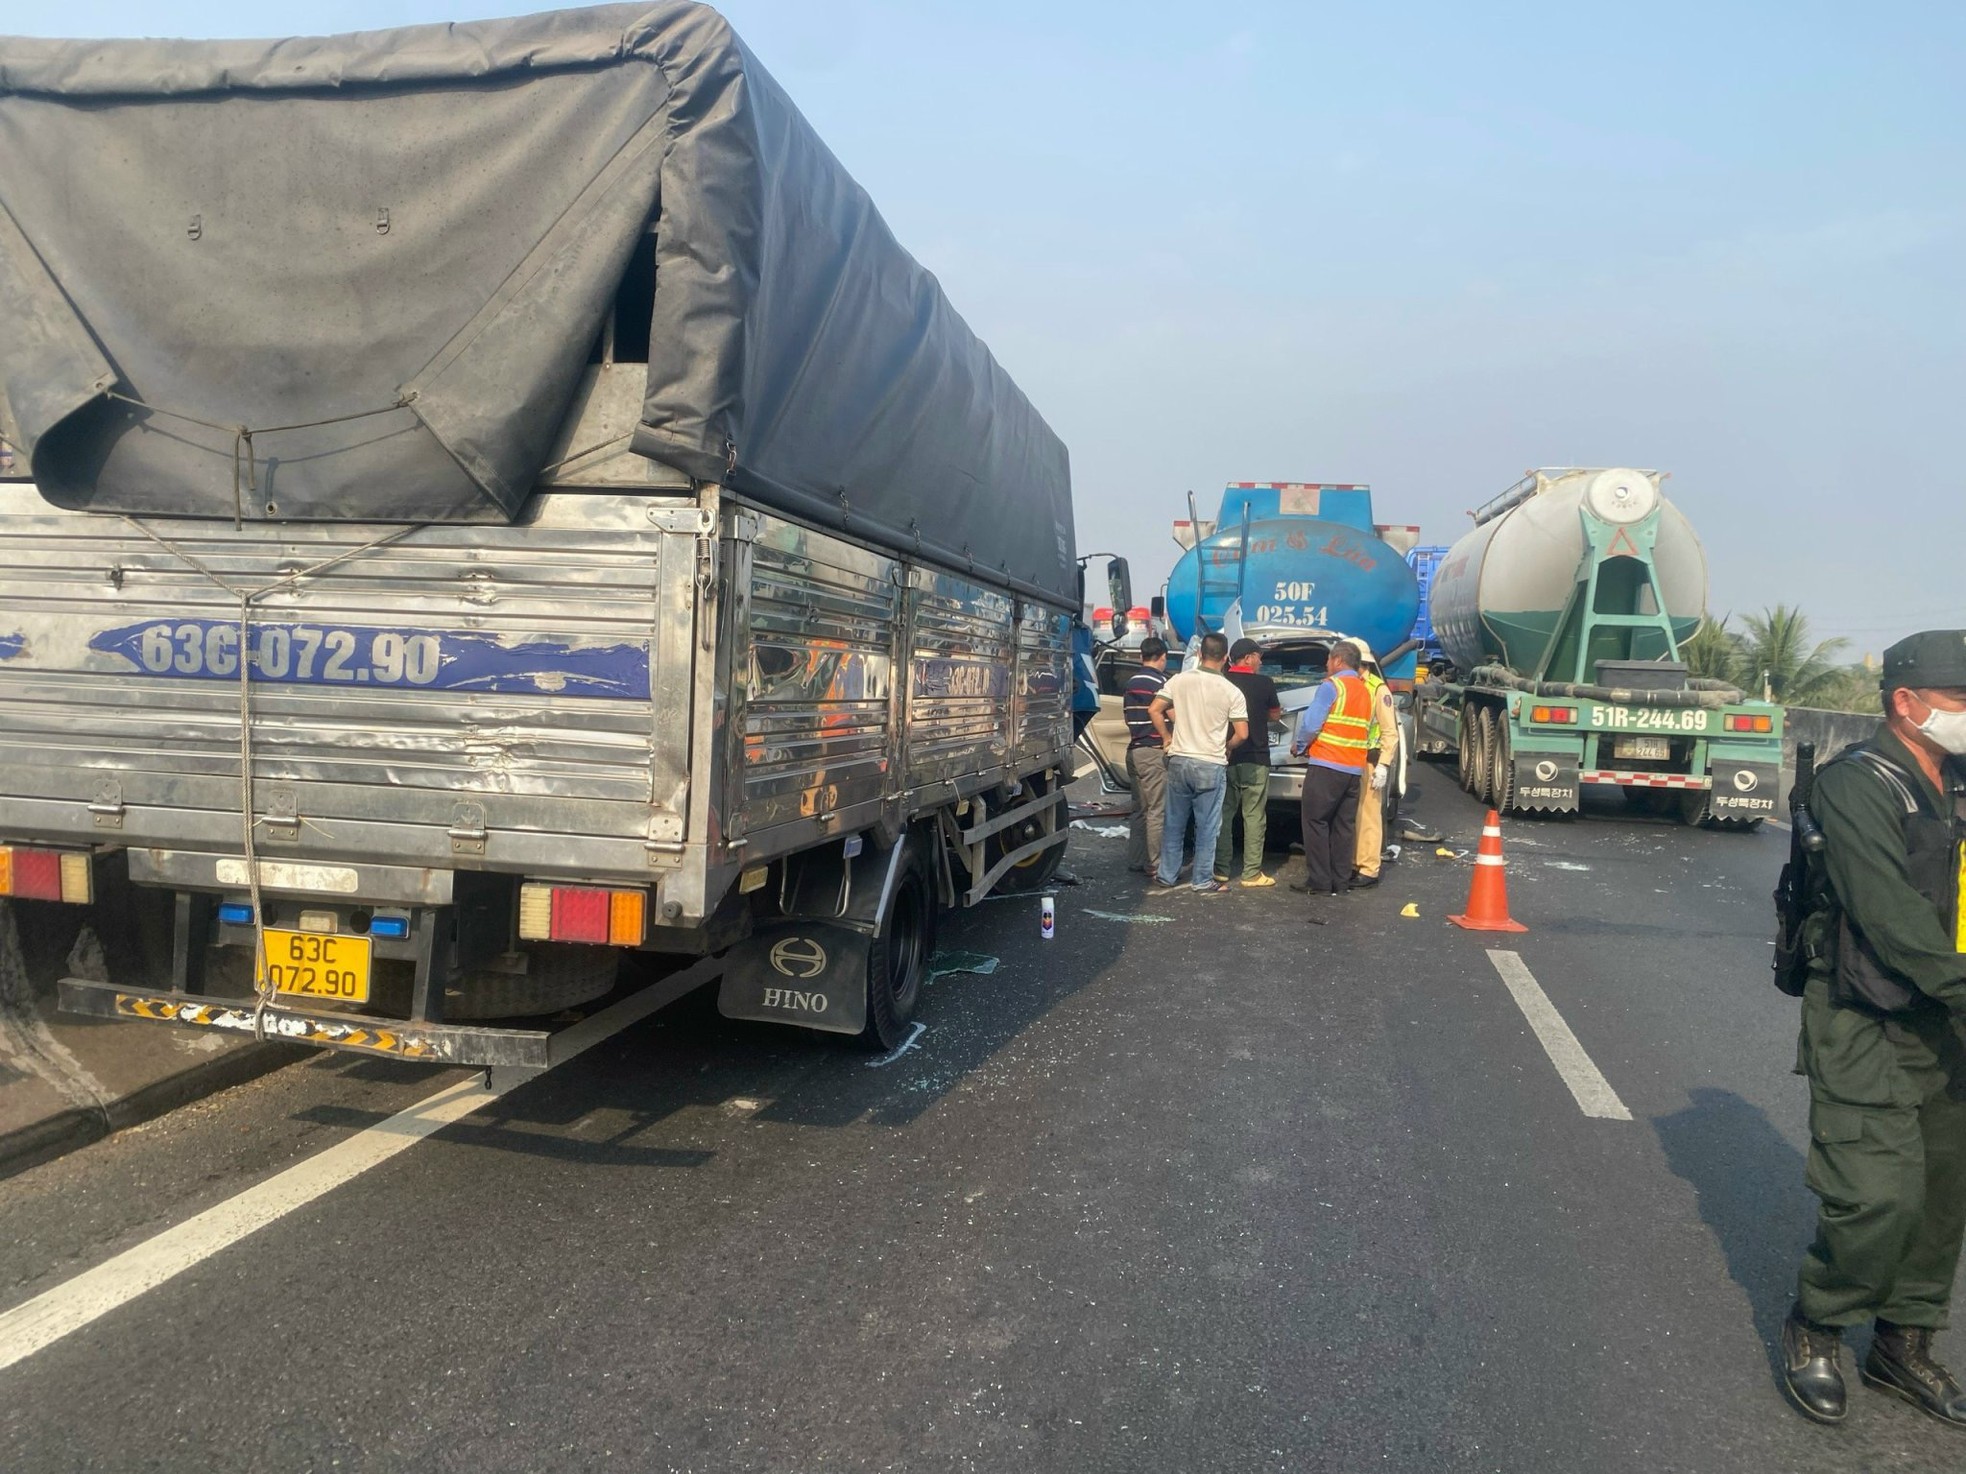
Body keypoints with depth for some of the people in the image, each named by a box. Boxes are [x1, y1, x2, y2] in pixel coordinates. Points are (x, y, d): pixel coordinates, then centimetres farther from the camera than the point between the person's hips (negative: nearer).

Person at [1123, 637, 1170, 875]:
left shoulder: (1131, 683, 13)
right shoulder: (1160, 682, -11)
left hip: (1134, 750, 8)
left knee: (1140, 809, 14)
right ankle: (1155, 864, -2)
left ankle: (1135, 860, 17)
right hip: (1154, 752, -8)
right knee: (1157, 810, -4)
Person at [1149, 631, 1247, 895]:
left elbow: (1154, 710, -2)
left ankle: (1167, 875, 20)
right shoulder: (1231, 692, -8)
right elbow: (1242, 734, -10)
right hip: (1211, 765, -3)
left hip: (1179, 760, 3)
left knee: (1174, 822, 13)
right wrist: (1225, 747, 9)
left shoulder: (1179, 680, -2)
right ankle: (1202, 881, 11)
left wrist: (1167, 738, 10)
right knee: (1207, 827, 6)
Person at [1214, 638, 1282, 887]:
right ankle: (1252, 873, 1)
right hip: (1255, 759, -3)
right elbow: (1275, 715, 8)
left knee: (1223, 813, 10)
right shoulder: (1264, 683, -6)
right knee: (1254, 816, 1)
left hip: (1224, 758, 3)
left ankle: (1220, 870, 11)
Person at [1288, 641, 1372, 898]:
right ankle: (1341, 883, 12)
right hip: (1354, 769, 7)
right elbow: (1364, 729, 14)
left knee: (1316, 823, -1)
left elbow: (1311, 723, -13)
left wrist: (1298, 746, 5)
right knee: (1344, 826, 10)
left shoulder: (1332, 686, -8)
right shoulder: (1365, 691, 15)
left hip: (1326, 766, -7)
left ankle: (1319, 882, -2)